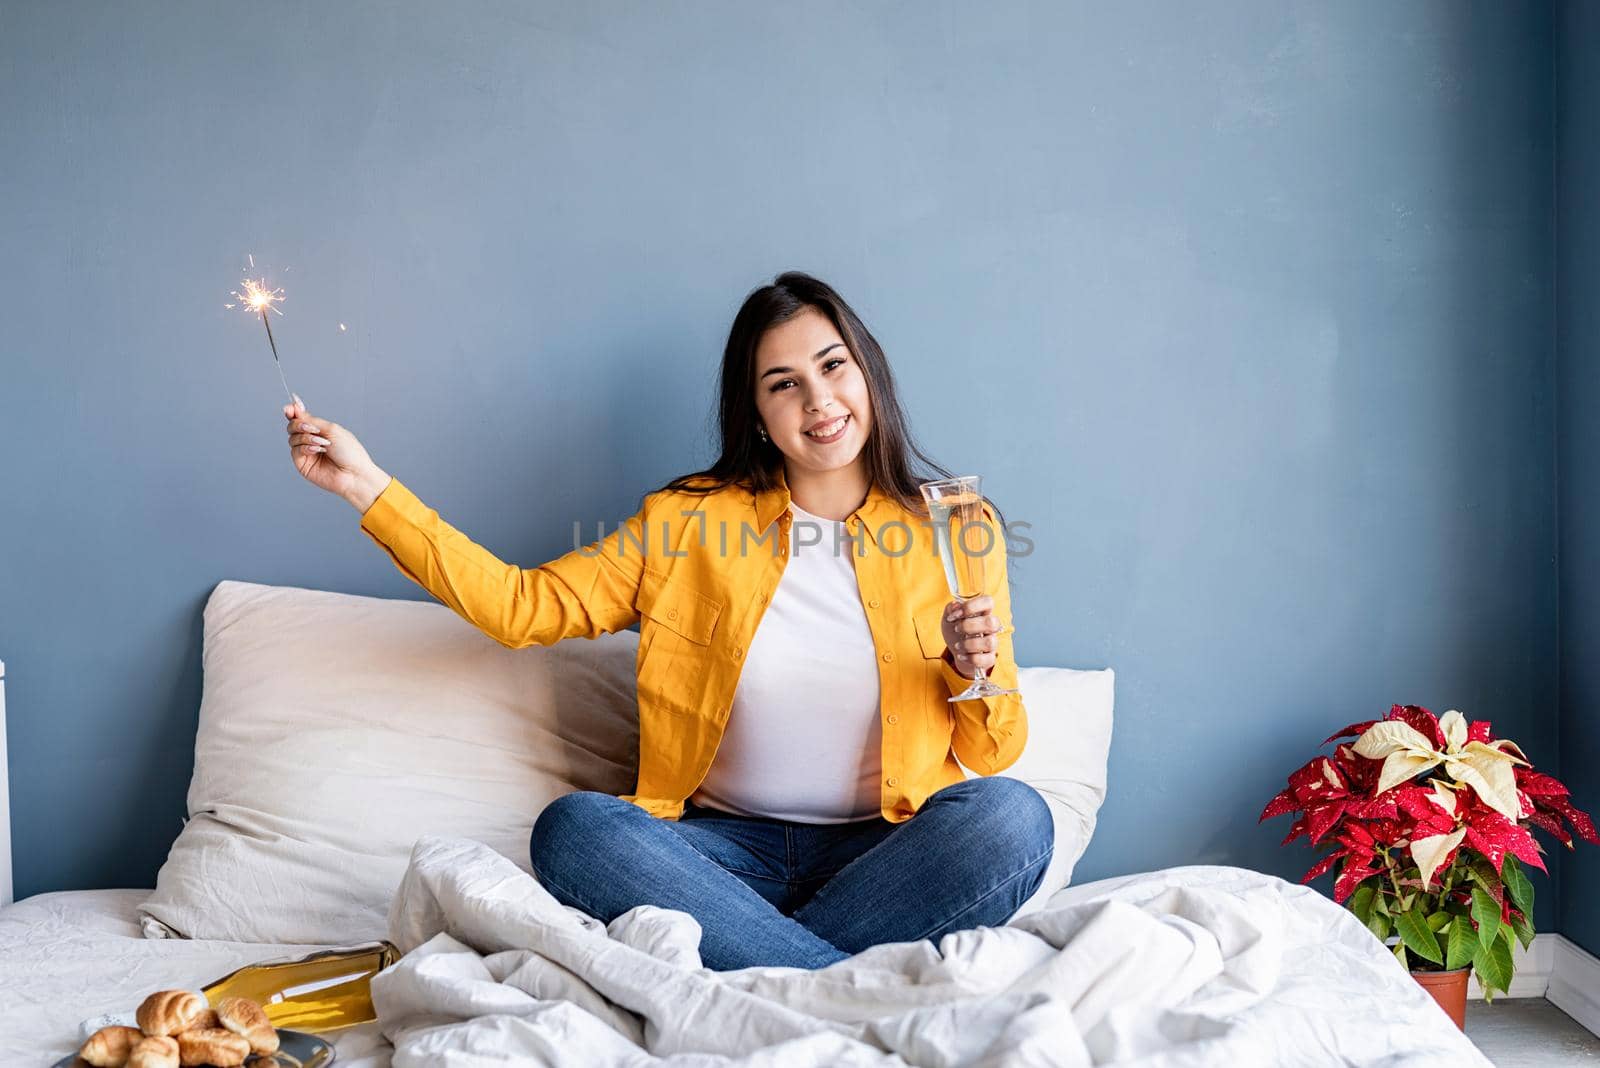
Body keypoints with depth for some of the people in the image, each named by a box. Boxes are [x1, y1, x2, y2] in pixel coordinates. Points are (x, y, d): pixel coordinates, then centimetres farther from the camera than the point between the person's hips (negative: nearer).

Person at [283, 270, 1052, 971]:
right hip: (731, 848, 1)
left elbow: (993, 755, 8)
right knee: (572, 827, -29)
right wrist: (368, 487, -1)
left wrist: (977, 673, -15)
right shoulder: (690, 519, 9)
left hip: (884, 854, 0)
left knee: (1010, 814, -31)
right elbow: (522, 605, 2)